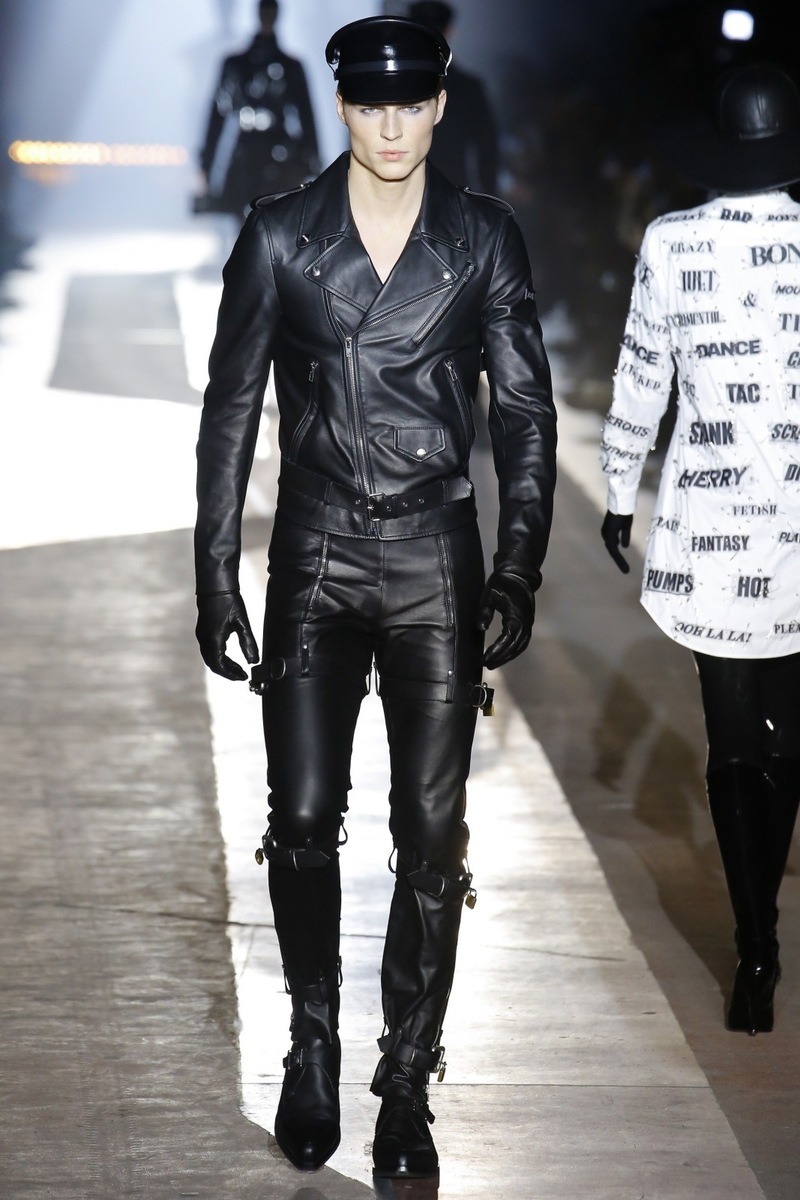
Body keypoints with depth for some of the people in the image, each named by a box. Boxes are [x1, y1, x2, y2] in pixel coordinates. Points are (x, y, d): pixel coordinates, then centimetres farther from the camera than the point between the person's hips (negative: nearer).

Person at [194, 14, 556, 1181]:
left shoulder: (486, 240, 3)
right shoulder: (279, 235, 1)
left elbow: (525, 411, 5)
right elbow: (231, 408, 3)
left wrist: (519, 569, -5)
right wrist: (216, 578, -1)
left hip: (436, 563, 0)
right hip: (315, 562, 0)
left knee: (432, 839, 1)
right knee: (303, 822, -3)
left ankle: (406, 1083, 13)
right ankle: (313, 1044, 21)